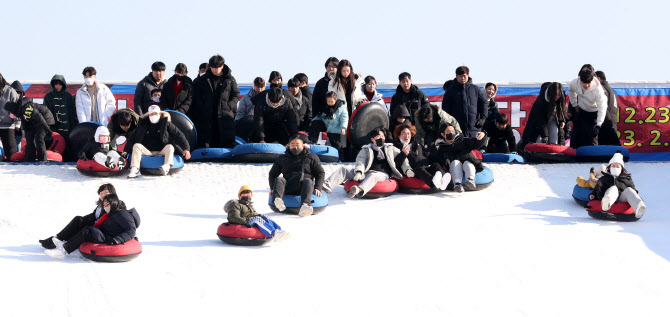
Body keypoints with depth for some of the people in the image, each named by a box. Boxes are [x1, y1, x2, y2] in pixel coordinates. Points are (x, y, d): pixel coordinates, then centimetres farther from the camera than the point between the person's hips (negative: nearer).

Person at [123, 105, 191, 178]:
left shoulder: (166, 124, 9)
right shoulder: (143, 124, 16)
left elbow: (179, 135, 3)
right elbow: (132, 139, 16)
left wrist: (186, 149, -12)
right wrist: (126, 150, 1)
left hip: (162, 152, -2)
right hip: (147, 152, 2)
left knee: (170, 147, -30)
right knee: (136, 146, -21)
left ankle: (167, 166, -60)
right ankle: (134, 169, -39)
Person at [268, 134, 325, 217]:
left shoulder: (311, 157, 16)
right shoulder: (282, 159, 23)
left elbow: (320, 173, 13)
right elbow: (272, 174, 27)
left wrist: (317, 188, -3)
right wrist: (272, 188, 9)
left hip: (304, 188, -2)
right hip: (288, 189, 2)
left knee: (308, 181, -35)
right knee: (279, 180, -26)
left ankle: (305, 205, -62)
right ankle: (277, 199, -59)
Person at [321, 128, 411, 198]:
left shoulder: (390, 149, 25)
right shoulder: (366, 150, 22)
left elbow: (402, 160, 20)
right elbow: (360, 161, 5)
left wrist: (408, 169, 0)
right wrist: (358, 172, -16)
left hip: (382, 174, -3)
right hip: (366, 172, 3)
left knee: (373, 176, -41)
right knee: (344, 169, -15)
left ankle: (359, 190, -71)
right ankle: (328, 185, -35)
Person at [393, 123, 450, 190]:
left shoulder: (418, 146, 33)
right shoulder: (397, 147, 15)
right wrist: (403, 154, -22)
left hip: (425, 168, 5)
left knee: (436, 165, -23)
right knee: (420, 169, -36)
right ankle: (434, 182, -71)